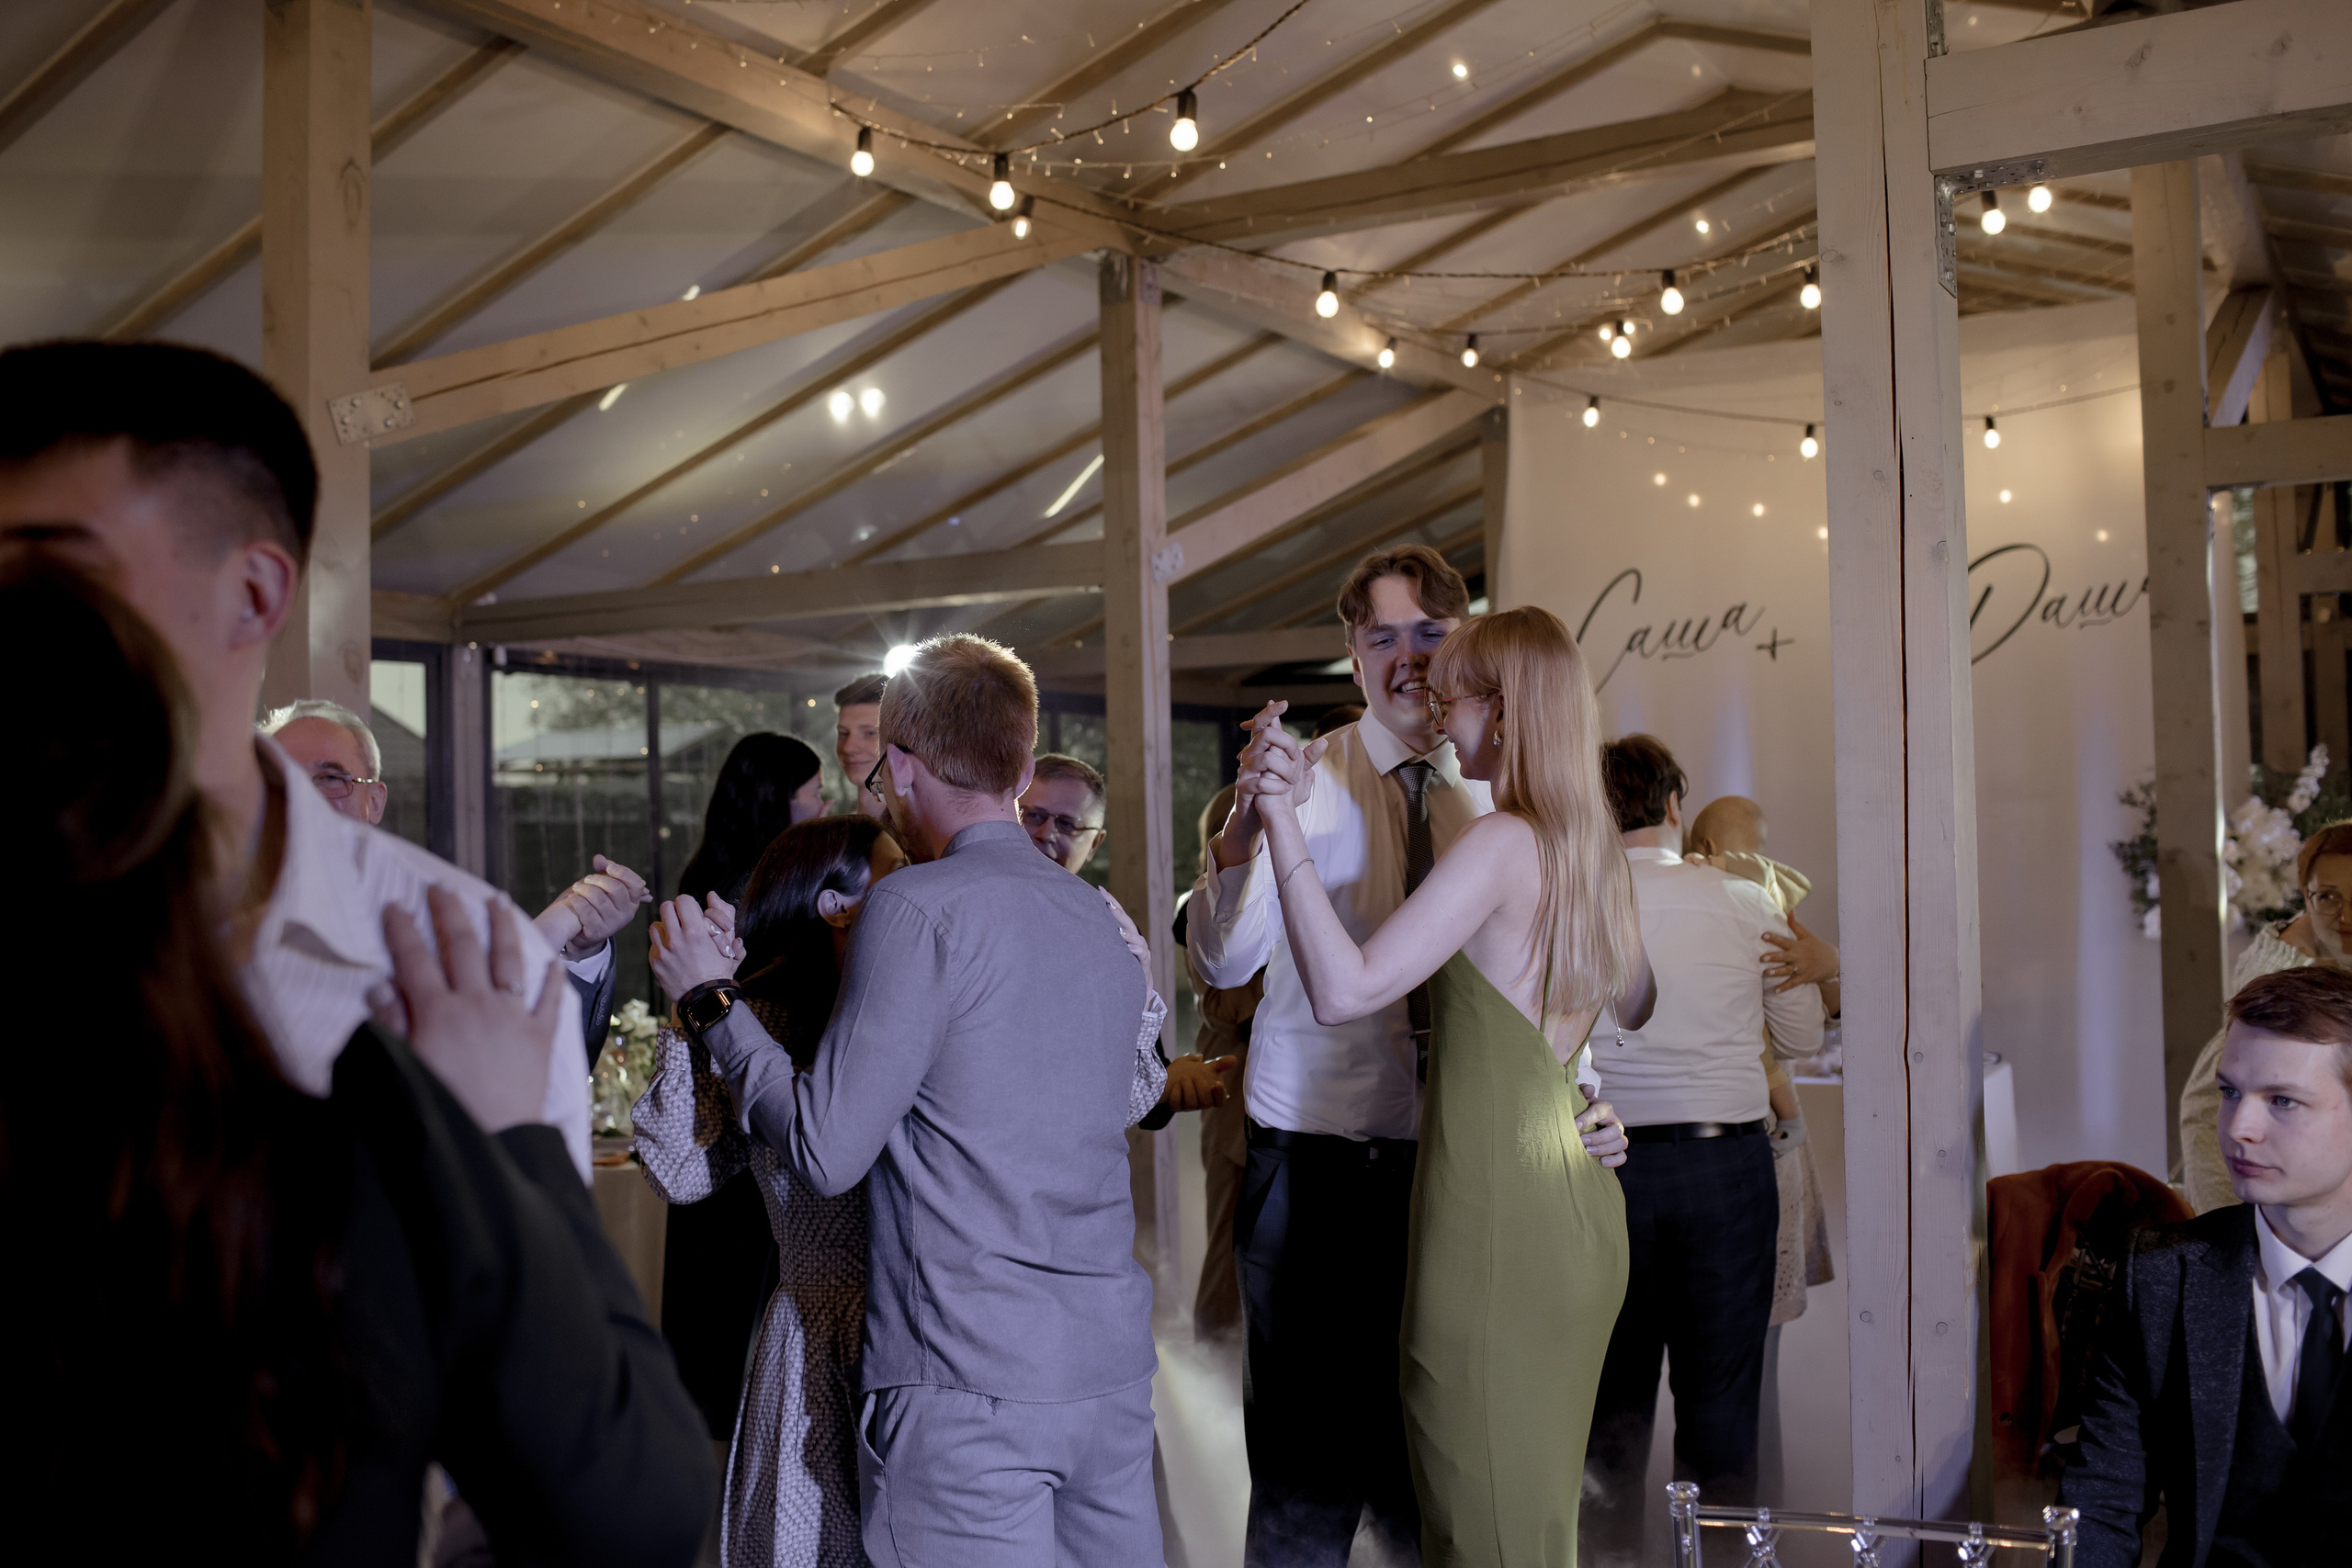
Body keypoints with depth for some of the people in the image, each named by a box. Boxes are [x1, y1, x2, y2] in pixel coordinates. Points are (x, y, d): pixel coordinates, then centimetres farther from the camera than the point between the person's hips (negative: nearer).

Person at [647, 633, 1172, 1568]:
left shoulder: (922, 906, -11)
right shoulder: (1098, 917, 12)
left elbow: (826, 1151, -12)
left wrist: (710, 1003, 2)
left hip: (972, 1390, -7)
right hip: (1114, 1360, 7)